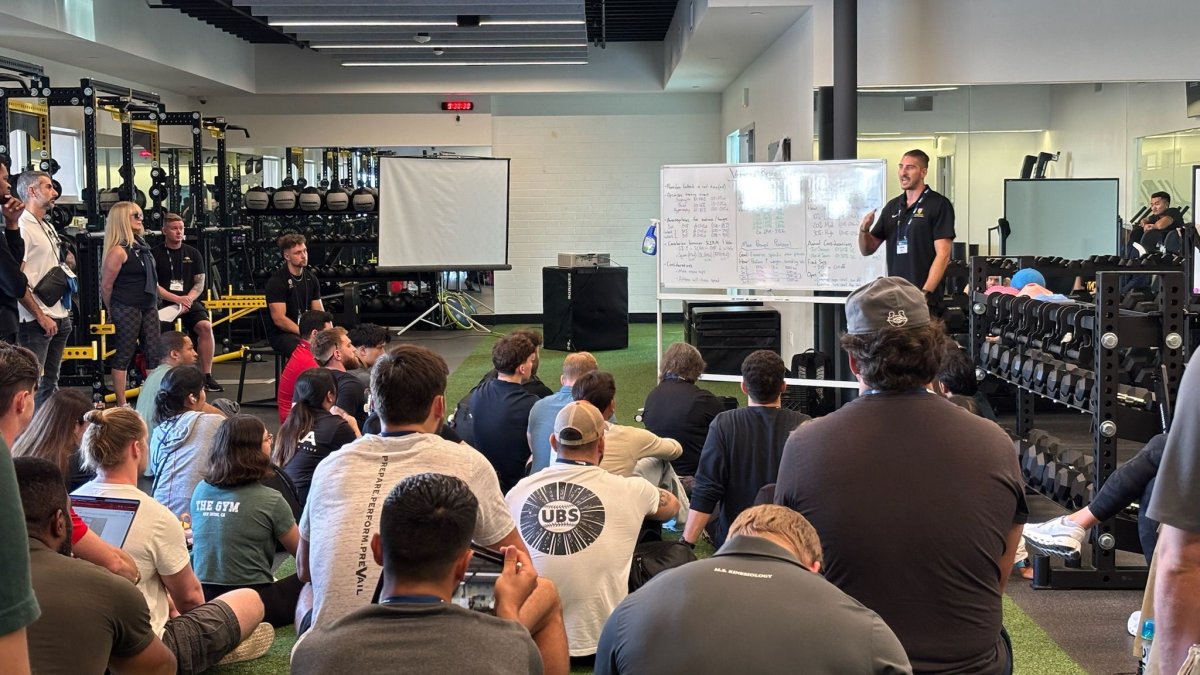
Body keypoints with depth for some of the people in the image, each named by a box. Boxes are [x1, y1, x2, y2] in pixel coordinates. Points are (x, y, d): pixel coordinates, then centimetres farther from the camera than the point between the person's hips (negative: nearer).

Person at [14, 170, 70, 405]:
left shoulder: (48, 228, 16)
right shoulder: (21, 228, -12)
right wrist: (40, 316, -17)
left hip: (59, 317, 9)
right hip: (36, 321, -9)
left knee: (50, 382, 14)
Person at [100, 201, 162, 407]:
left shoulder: (140, 245, 12)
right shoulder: (119, 250, -14)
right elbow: (106, 285, -11)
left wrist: (155, 303, 16)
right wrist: (112, 313, -1)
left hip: (148, 307, 8)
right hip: (127, 309, -8)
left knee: (155, 353, 7)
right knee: (124, 356, 0)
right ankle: (122, 405, 7)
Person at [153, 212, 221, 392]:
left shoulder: (193, 253, 12)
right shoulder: (154, 254, 4)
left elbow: (199, 284, 7)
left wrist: (187, 300, -12)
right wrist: (177, 299, -16)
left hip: (189, 301, 2)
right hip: (164, 303, -2)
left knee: (205, 326, -25)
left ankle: (206, 376, -20)